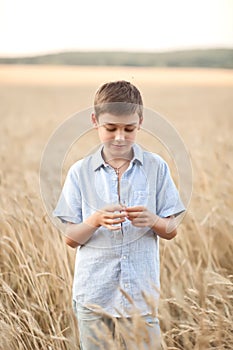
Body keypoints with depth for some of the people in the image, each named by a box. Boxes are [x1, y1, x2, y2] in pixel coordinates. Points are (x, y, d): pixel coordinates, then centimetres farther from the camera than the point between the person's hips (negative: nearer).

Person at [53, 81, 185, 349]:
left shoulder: (156, 167, -1)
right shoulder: (80, 172, -1)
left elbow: (171, 231, 3)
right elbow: (70, 238, -1)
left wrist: (153, 220, -19)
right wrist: (95, 221, -20)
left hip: (142, 294, 0)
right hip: (92, 293, 0)